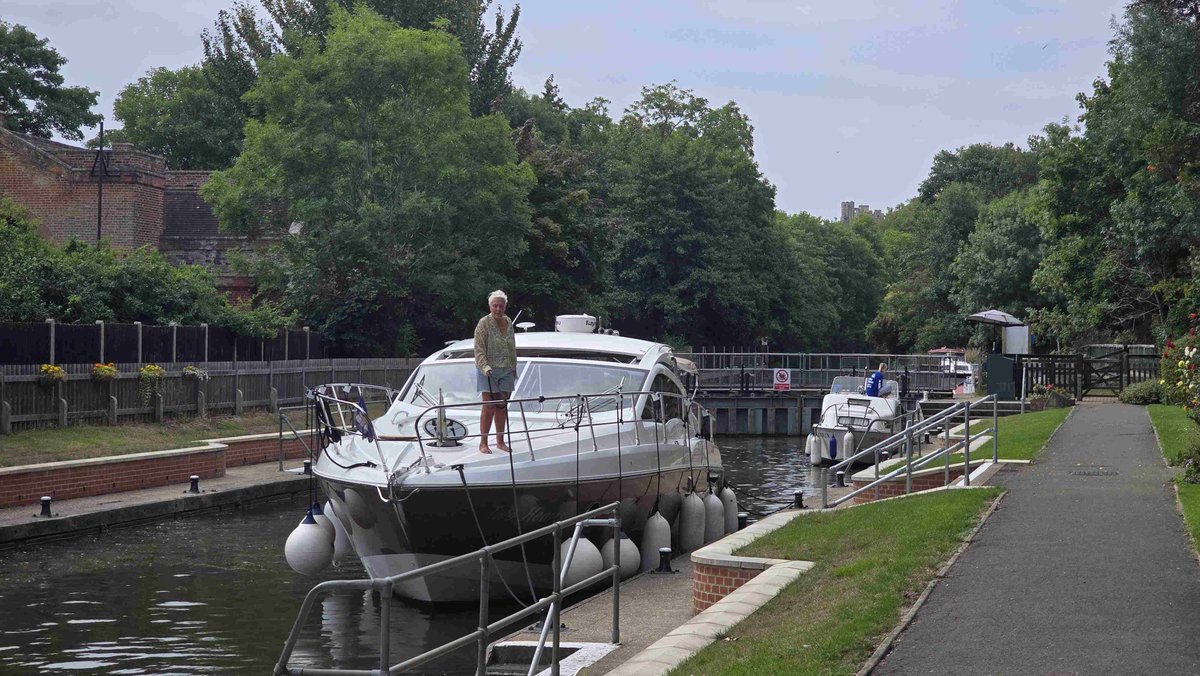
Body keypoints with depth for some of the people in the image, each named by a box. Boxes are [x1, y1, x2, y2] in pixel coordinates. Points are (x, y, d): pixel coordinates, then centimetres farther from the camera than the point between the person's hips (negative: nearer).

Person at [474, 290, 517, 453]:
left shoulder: (509, 323, 10)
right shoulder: (484, 323, -8)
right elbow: (479, 349, -12)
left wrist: (514, 368, 19)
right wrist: (485, 366, -25)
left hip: (506, 371, 5)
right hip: (489, 371, -5)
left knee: (502, 407, 8)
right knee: (489, 407, -6)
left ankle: (500, 441, 17)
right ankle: (483, 443, 1)